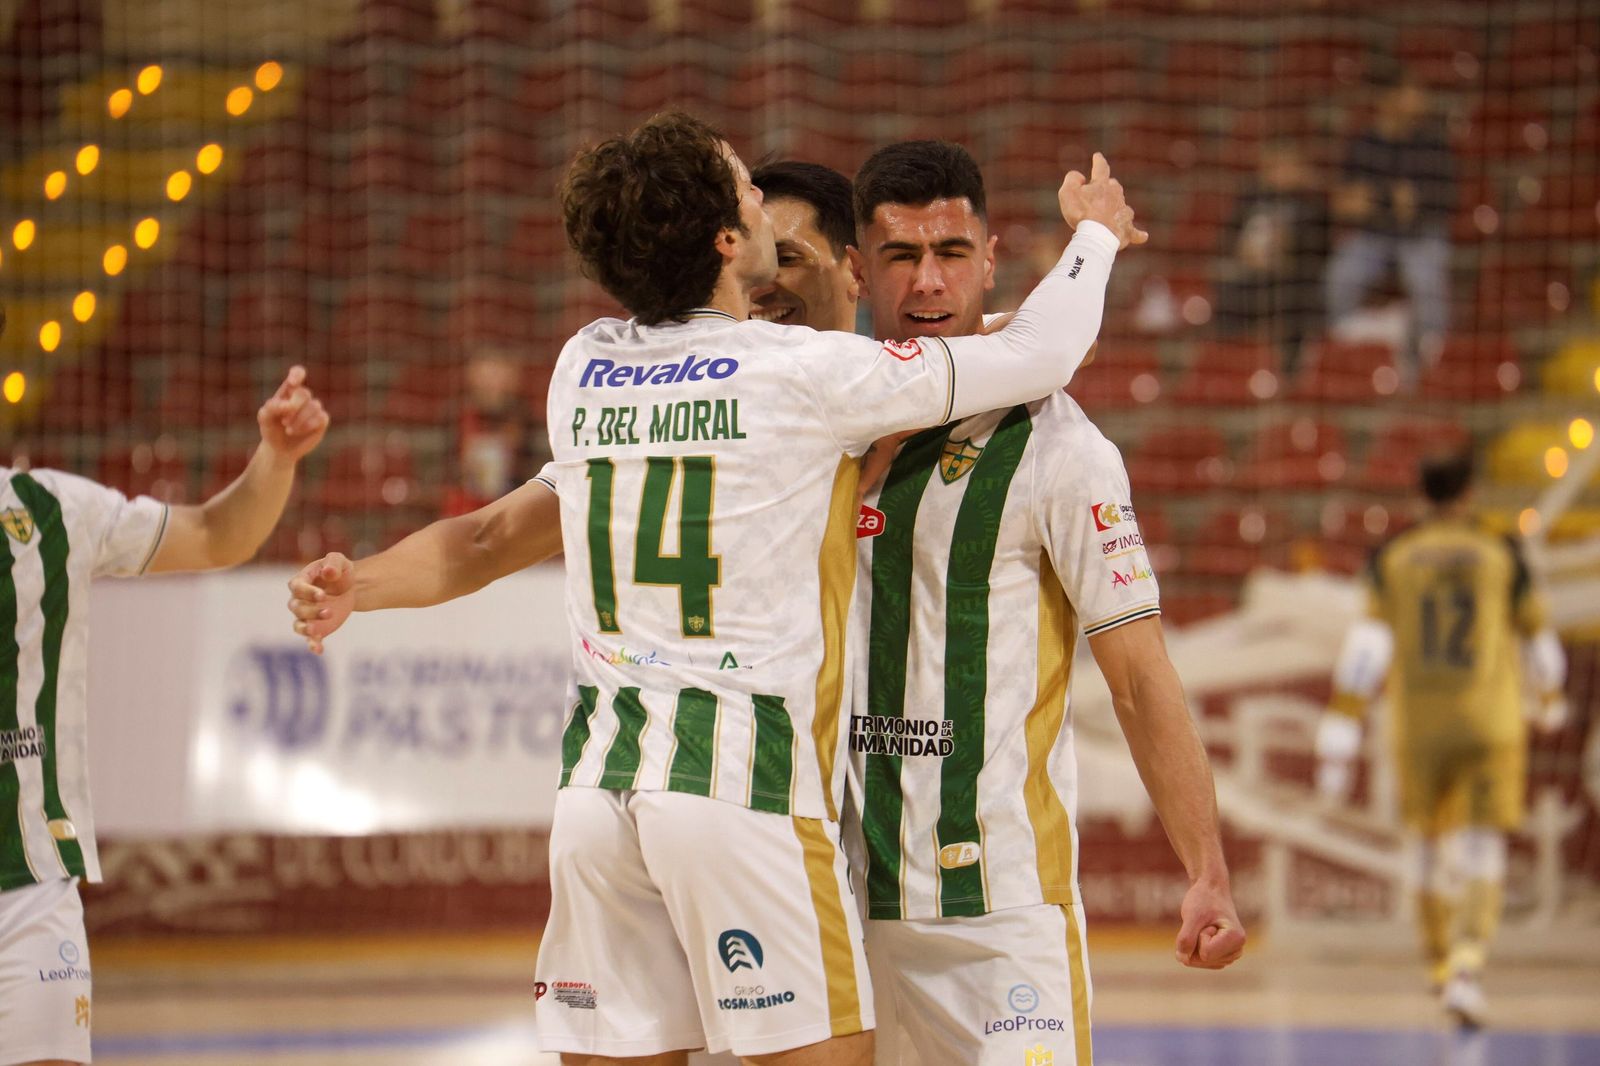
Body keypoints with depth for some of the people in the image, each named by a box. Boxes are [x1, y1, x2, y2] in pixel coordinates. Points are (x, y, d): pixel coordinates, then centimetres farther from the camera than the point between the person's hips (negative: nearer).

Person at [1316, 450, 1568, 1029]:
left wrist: (1338, 741, -9)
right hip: (1488, 727, -2)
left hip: (1416, 729, 2)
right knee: (1482, 857, -5)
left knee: (1434, 844, 22)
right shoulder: (1503, 557, 1)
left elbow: (1364, 650, -8)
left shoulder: (1392, 561, 1)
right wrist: (1550, 699, 36)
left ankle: (1440, 961, 36)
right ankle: (1466, 970, -27)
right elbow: (1536, 638, 15)